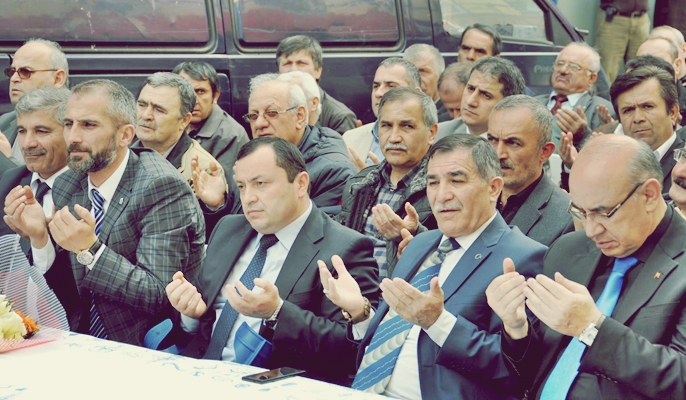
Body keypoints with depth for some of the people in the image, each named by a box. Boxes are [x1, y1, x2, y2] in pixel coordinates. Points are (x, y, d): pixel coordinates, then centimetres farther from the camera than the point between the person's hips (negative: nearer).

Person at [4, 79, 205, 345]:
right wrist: (40, 237, -7)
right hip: (85, 346, 6)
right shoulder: (66, 188, 5)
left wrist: (90, 250, -27)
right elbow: (70, 283, 10)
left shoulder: (161, 187, -16)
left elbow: (161, 297, -19)